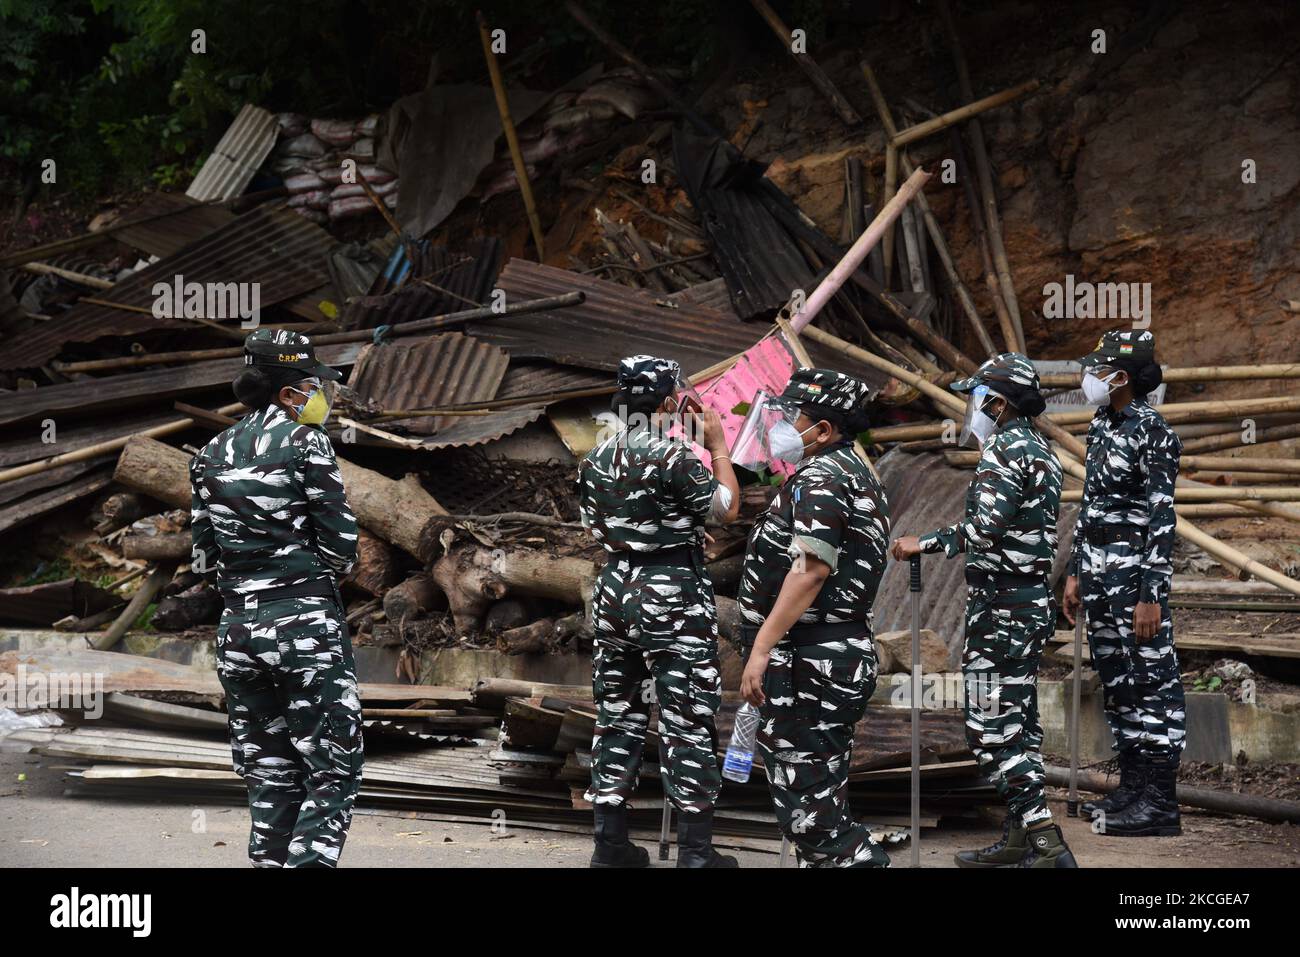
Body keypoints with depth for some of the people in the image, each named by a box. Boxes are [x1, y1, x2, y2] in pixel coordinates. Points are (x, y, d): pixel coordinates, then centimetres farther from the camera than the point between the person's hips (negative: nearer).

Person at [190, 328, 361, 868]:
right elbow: (340, 548, -7)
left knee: (269, 779, 13)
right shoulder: (305, 443, -7)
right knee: (332, 776, 0)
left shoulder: (213, 454, 11)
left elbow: (205, 558, 11)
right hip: (307, 625, -6)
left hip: (237, 627, 6)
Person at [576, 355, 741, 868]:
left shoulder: (595, 461, 5)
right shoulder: (675, 458, -16)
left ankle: (611, 843, 14)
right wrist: (717, 445, 7)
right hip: (673, 596, -6)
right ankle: (695, 851, -2)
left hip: (614, 591, 7)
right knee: (688, 724, -2)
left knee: (617, 718, 12)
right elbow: (727, 507, -5)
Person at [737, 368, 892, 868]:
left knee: (805, 798, -10)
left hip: (807, 659, -11)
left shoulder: (819, 479, -13)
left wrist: (762, 647, -26)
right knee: (821, 794, 15)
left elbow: (812, 567, -24)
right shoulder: (858, 475, 20)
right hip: (846, 653, 11)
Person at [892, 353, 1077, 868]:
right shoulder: (1041, 450, 15)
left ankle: (1047, 844, -14)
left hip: (1000, 603, -10)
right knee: (1019, 719, 14)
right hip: (1035, 598, 10)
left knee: (992, 728, -9)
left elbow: (986, 529, -26)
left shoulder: (1003, 450, -15)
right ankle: (1018, 839, 20)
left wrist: (926, 543, -17)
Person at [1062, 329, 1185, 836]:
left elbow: (1162, 519, -17)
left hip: (1135, 570, -9)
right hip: (1098, 570, 9)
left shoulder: (1152, 433, -15)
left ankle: (1160, 804, -1)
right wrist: (1076, 573, 18)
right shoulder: (1101, 426, 12)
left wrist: (1151, 595, -21)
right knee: (1116, 681, 13)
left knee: (1151, 681, -4)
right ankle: (1133, 788, 21)